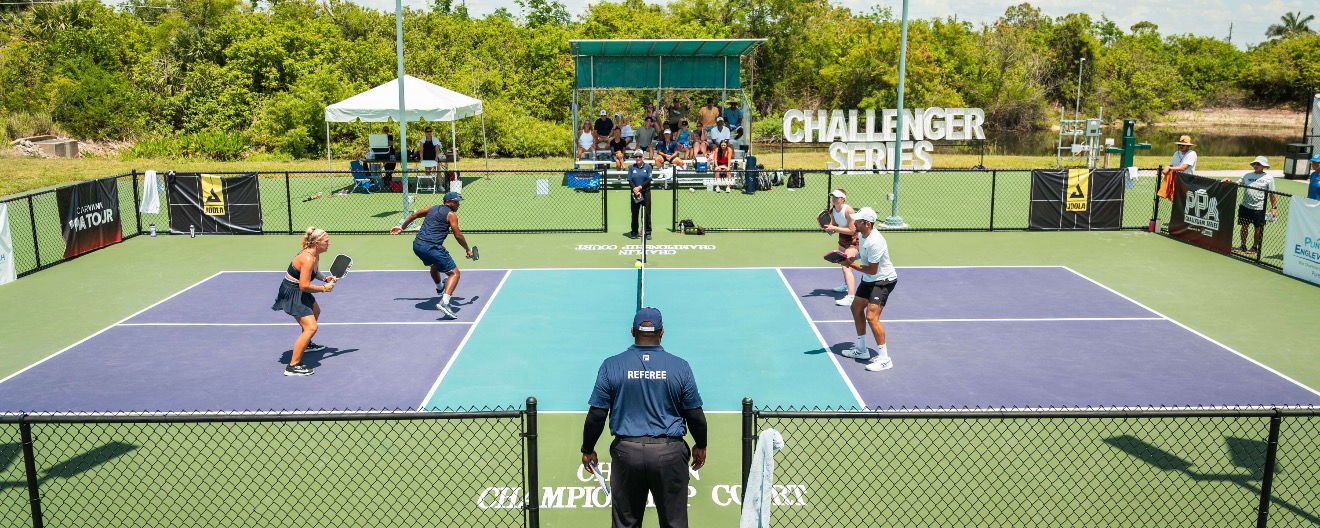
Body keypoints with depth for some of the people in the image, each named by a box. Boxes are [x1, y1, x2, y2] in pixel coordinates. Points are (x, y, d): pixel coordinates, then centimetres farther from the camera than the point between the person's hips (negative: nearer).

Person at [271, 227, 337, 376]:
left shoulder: (314, 255, 3)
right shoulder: (307, 259, -28)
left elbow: (314, 273, 22)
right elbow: (304, 286, -31)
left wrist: (325, 278, 2)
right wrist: (324, 289, -20)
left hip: (299, 291, 11)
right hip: (292, 294, -11)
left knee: (316, 312, 35)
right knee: (311, 327, -20)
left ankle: (306, 344, 58)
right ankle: (293, 366, -20)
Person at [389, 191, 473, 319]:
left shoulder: (432, 209, 21)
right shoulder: (451, 214, -1)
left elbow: (414, 215, 33)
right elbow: (458, 235, -4)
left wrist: (402, 227, 47)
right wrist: (468, 250, 9)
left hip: (417, 245, 8)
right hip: (432, 247, -8)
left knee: (434, 265, 38)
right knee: (454, 273, -7)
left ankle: (440, 288, 61)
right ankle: (444, 302, -28)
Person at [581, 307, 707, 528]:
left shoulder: (611, 365, -2)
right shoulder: (680, 366, -2)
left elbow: (597, 415, -1)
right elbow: (695, 415, 4)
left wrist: (588, 450, 13)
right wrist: (700, 446, 20)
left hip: (626, 452, 0)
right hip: (669, 453, 0)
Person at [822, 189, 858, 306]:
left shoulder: (848, 210, -27)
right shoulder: (832, 210, -6)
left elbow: (852, 231, -26)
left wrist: (834, 228, -30)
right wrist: (829, 228, -16)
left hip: (853, 239, -9)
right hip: (843, 238, 9)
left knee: (846, 266, -21)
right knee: (842, 263, 28)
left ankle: (851, 297, -29)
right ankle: (846, 286, 54)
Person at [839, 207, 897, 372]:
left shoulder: (875, 242, -31)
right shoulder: (862, 234, -2)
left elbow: (872, 270, -26)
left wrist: (851, 265, -16)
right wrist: (853, 257, 0)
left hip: (883, 280, -11)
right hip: (868, 280, 11)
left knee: (871, 316, -19)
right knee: (856, 309, 20)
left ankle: (884, 359, -10)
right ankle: (861, 349, 35)